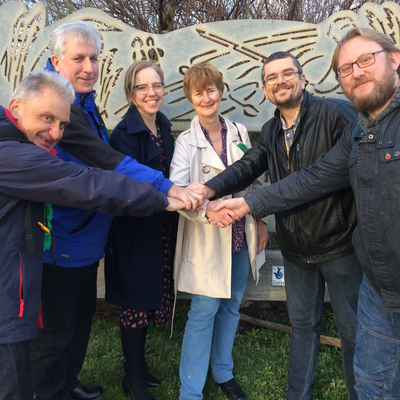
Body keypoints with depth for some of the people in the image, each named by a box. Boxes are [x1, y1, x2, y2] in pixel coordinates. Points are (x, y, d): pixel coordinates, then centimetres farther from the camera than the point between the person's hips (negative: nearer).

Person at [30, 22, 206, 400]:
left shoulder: (84, 103, 9)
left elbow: (101, 161, 14)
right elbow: (107, 160, -33)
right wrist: (168, 188, -36)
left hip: (84, 238, 10)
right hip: (60, 242, -10)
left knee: (81, 316, 24)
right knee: (55, 330, 7)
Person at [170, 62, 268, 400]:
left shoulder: (239, 133, 6)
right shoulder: (186, 142, -8)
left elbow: (254, 180, 11)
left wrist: (261, 222, 9)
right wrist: (208, 209, -37)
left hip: (241, 236, 5)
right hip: (207, 240, -4)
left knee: (231, 305, 16)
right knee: (204, 311, 0)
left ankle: (223, 372, 38)